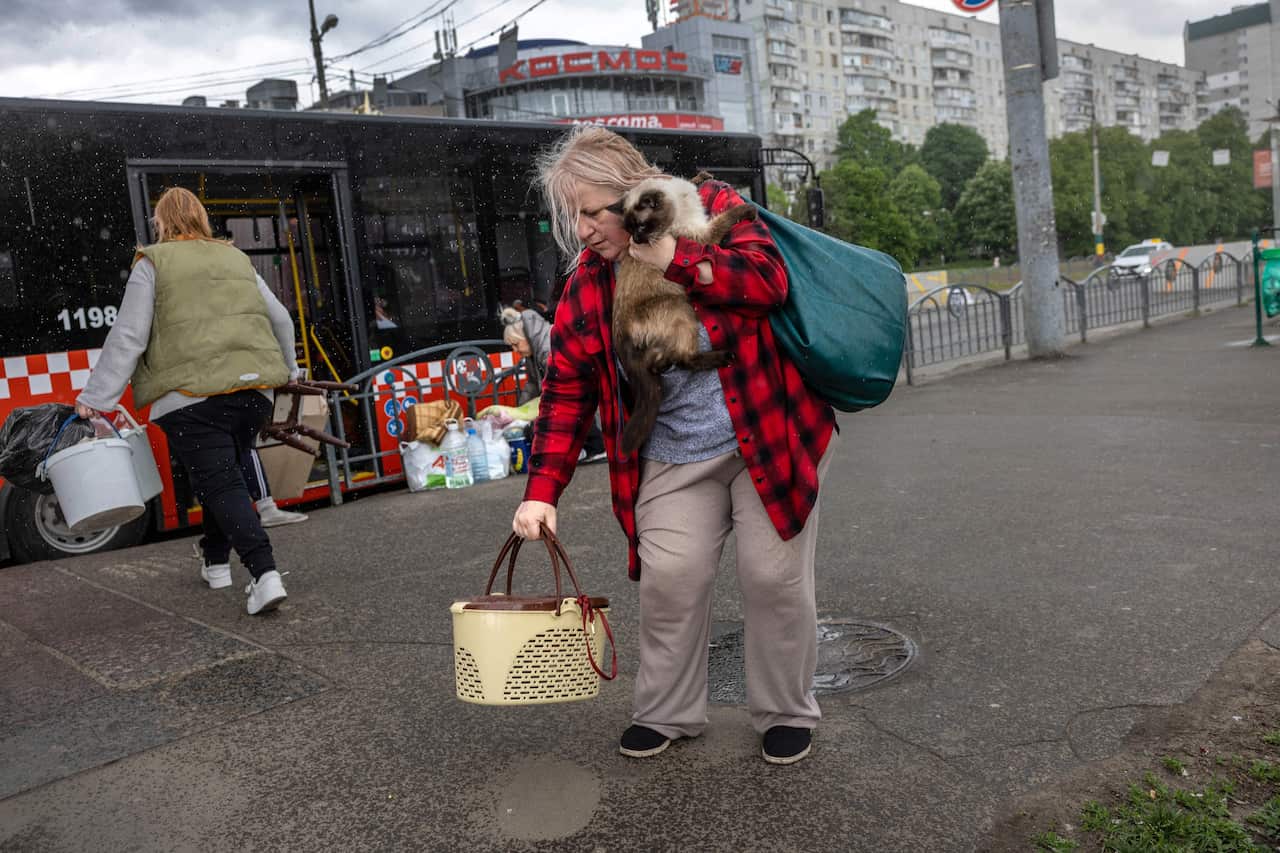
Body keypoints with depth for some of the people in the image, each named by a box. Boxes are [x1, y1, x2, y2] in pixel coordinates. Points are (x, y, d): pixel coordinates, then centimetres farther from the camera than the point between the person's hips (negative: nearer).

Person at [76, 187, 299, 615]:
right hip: (252, 389, 5)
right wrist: (286, 371, 38)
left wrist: (94, 399, 2)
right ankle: (216, 562, 33)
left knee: (219, 483, -6)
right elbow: (280, 319, 23)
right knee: (222, 474, 21)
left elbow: (127, 337, -2)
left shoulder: (153, 263, 4)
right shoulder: (236, 259, 19)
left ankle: (265, 574, -19)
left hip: (191, 395, -5)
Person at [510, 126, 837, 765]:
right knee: (670, 577, -5)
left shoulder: (711, 207, -8)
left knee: (773, 576, 0)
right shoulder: (588, 279, -1)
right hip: (673, 457, 3)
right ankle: (667, 713, 19)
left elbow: (770, 277, -23)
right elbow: (567, 388, -1)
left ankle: (786, 712, 23)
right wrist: (541, 491, -8)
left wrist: (676, 260, -25)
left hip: (769, 435, -2)